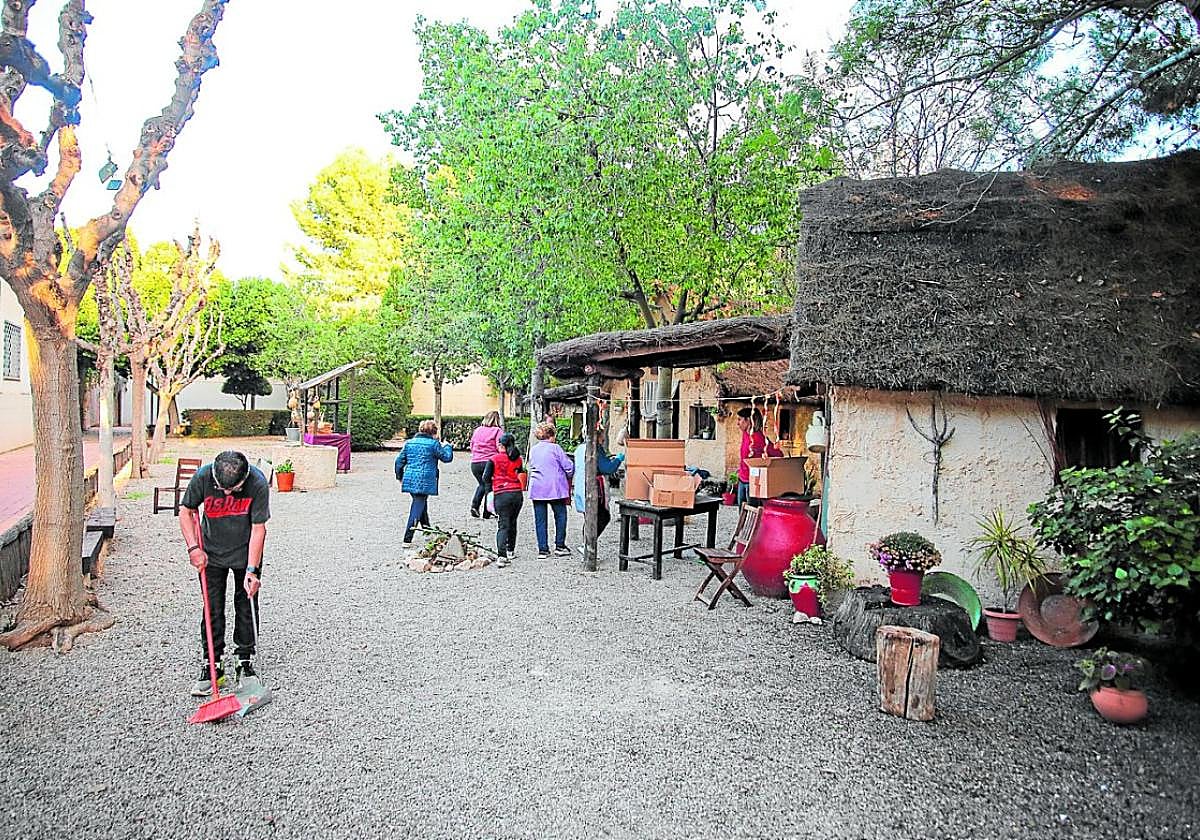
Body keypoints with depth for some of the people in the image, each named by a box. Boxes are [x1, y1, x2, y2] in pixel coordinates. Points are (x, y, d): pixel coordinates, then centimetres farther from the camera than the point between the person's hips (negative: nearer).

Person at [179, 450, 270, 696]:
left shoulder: (258, 484, -28)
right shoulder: (203, 477, -24)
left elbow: (258, 528, -22)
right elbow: (186, 512, -6)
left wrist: (251, 570, -24)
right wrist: (193, 547, -16)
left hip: (246, 554, -1)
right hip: (212, 553, 1)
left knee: (246, 607, 6)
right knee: (212, 609, 1)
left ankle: (245, 662, 21)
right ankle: (212, 665, 12)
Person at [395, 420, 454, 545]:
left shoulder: (409, 442, 10)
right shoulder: (434, 443, -6)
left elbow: (400, 460, 11)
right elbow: (447, 457, 1)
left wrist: (400, 476, 23)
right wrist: (446, 446, 20)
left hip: (410, 480, 6)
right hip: (424, 482, -6)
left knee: (421, 505, 24)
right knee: (417, 507, -4)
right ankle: (407, 539, -10)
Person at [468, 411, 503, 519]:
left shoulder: (477, 430, 12)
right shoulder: (497, 431, -5)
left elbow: (471, 446, 18)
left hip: (474, 463, 5)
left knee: (482, 484, 25)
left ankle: (474, 505, 7)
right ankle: (486, 513, 13)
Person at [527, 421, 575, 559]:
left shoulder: (533, 450, 10)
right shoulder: (555, 448, -4)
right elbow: (568, 466, -4)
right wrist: (569, 476, 16)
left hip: (536, 489, 4)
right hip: (554, 488, -4)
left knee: (540, 519, 5)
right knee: (560, 516, 11)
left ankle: (543, 549, 5)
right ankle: (560, 546, 11)